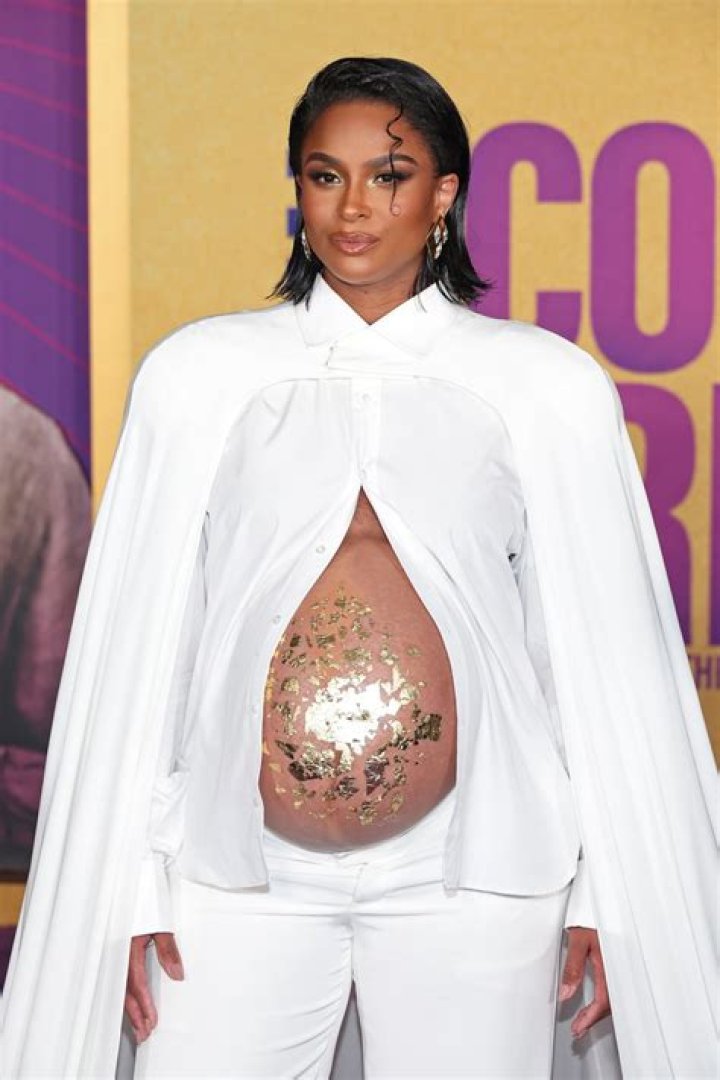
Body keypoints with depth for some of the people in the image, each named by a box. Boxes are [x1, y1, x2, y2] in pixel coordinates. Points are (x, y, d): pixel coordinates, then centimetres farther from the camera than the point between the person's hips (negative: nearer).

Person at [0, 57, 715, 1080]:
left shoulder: (547, 386, 3)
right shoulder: (200, 373, 6)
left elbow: (604, 645, 4)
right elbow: (136, 636, 5)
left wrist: (613, 887, 2)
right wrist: (124, 881, 2)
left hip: (473, 862, 0)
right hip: (239, 863, 1)